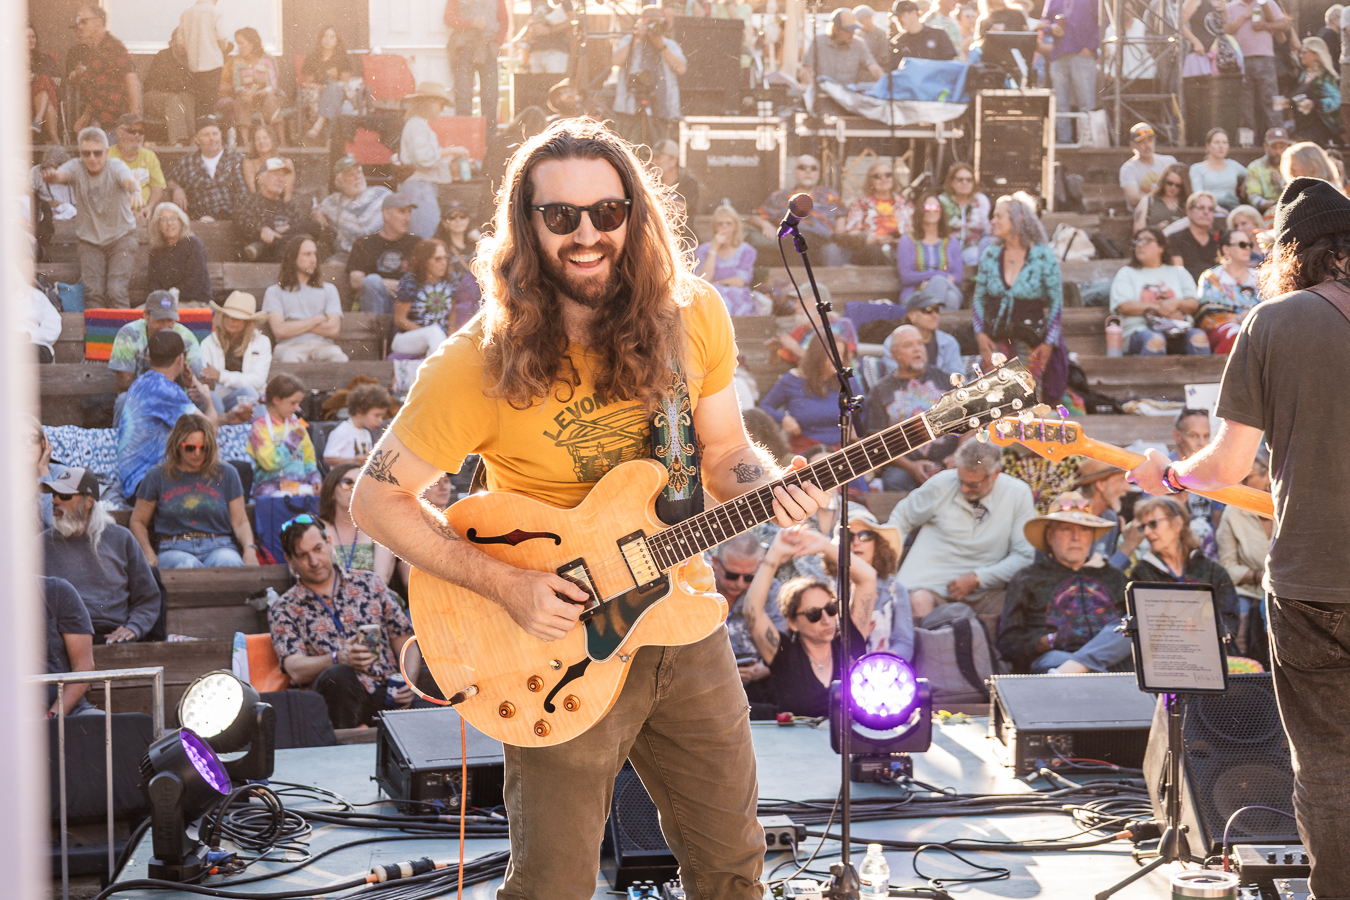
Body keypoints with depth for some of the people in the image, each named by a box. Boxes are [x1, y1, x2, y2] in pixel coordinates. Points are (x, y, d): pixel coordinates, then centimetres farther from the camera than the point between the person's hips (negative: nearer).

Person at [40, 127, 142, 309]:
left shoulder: (116, 167, -13)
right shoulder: (76, 168, -9)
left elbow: (129, 180, -35)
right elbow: (62, 174, -31)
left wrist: (136, 192, -60)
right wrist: (53, 176, -57)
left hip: (121, 238, -2)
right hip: (89, 241, 2)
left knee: (116, 291, -17)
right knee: (93, 292, -14)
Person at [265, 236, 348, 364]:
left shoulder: (328, 289, 25)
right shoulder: (275, 292, 18)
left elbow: (333, 329, 9)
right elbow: (279, 330, 0)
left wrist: (297, 325, 5)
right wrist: (317, 320, 7)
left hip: (322, 346, 2)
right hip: (290, 346, -2)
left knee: (339, 358, -36)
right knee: (290, 359, -41)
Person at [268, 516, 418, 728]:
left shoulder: (369, 583, 20)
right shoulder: (284, 610, 12)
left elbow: (406, 643, 19)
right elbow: (296, 669, -4)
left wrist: (408, 684, -1)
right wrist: (339, 659, -24)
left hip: (386, 694, 1)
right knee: (337, 675, -38)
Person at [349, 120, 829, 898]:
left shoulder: (693, 317, -6)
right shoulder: (484, 364, -19)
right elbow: (379, 497, -12)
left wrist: (771, 490, -15)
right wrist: (505, 585, -20)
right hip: (560, 639, -4)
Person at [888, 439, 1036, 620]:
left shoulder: (1018, 494, -2)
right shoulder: (941, 484, 0)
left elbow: (1024, 556, 0)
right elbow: (900, 521, 13)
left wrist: (976, 579, -11)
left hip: (984, 592, 1)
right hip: (931, 583, -1)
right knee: (918, 602, -35)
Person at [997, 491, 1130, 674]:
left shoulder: (1113, 576, 30)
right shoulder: (1026, 581, 19)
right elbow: (1008, 643, 11)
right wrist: (1049, 642, -10)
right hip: (1054, 657, -4)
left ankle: (1067, 671, -41)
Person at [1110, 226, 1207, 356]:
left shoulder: (1178, 272, 26)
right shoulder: (1127, 273, 20)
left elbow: (1194, 304, 14)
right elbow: (1123, 307, 2)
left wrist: (1176, 303, -9)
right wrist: (1158, 308, -4)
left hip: (1178, 327, 2)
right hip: (1140, 329, -2)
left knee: (1199, 337, -33)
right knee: (1156, 340, -40)